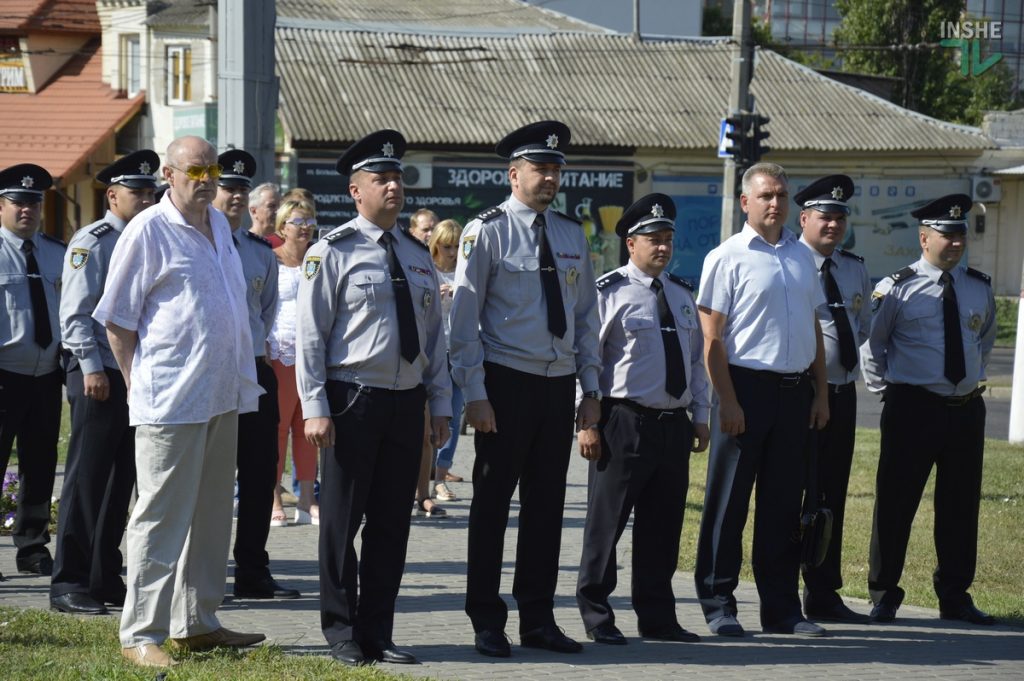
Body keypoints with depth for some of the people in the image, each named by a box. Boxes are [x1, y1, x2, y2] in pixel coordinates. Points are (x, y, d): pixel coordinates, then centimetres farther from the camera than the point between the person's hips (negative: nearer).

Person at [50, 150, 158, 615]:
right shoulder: (92, 242, -7)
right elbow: (75, 312, -13)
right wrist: (91, 368, -18)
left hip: (137, 377, 7)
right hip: (99, 377, -7)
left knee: (120, 481, 9)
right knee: (87, 479, -5)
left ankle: (106, 578, 16)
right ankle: (68, 584, 0)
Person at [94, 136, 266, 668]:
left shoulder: (218, 225, 13)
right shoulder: (149, 230, -9)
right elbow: (117, 319, -6)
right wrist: (139, 384, -6)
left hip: (223, 396, 8)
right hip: (171, 400, -8)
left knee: (211, 514, 13)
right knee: (162, 517, -5)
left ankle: (196, 623, 23)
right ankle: (140, 634, 1)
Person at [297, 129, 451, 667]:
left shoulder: (418, 257, 14)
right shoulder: (332, 253, -4)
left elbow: (434, 336, 17)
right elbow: (310, 335, -7)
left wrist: (440, 402, 11)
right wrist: (316, 409, -13)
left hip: (407, 402, 5)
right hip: (354, 399, -5)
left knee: (392, 523, 8)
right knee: (342, 521, 2)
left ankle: (377, 633, 16)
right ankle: (342, 633, 12)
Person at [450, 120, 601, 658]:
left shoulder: (571, 235, 11)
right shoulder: (487, 231, -5)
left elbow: (587, 316, 15)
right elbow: (465, 317, -7)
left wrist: (590, 388, 10)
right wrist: (474, 393, -12)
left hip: (559, 385, 5)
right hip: (507, 383, -5)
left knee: (547, 505, 9)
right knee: (492, 504, 1)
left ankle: (538, 620, 18)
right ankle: (487, 624, 10)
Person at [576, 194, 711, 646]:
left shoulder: (682, 295, 15)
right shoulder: (609, 292, -5)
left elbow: (697, 359, 21)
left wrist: (701, 416, 15)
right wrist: (587, 422, -12)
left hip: (675, 424, 6)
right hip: (625, 421, -6)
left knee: (664, 525, 10)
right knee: (607, 523, 0)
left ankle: (657, 617, 19)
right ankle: (596, 616, 10)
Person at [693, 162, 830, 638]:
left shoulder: (802, 257, 13)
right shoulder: (727, 258, -5)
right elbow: (712, 338, -8)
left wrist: (821, 393, 13)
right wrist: (728, 401, -13)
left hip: (796, 391, 5)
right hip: (747, 387, -5)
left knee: (785, 503, 10)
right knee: (728, 501, 1)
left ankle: (781, 608, 18)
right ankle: (718, 604, 10)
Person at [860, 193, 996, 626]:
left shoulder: (979, 289, 8)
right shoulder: (897, 288, -5)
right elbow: (870, 342, 6)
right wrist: (882, 387, 4)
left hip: (966, 408, 4)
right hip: (912, 407, -4)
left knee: (961, 506, 9)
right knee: (895, 504, -1)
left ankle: (955, 598, 19)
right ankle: (884, 597, 10)